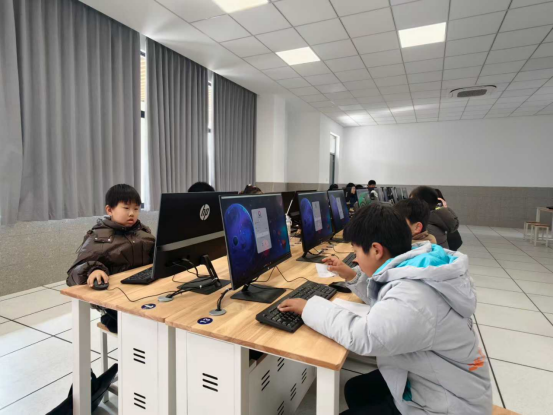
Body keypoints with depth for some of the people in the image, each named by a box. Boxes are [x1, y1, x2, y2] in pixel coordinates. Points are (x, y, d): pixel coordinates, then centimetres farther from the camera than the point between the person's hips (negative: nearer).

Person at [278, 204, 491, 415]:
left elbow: (360, 336, -35)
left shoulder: (412, 300, -38)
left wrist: (309, 307, -24)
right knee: (355, 389, 16)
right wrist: (352, 276, 3)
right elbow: (383, 301, 13)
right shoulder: (414, 270, -5)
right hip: (428, 378, 9)